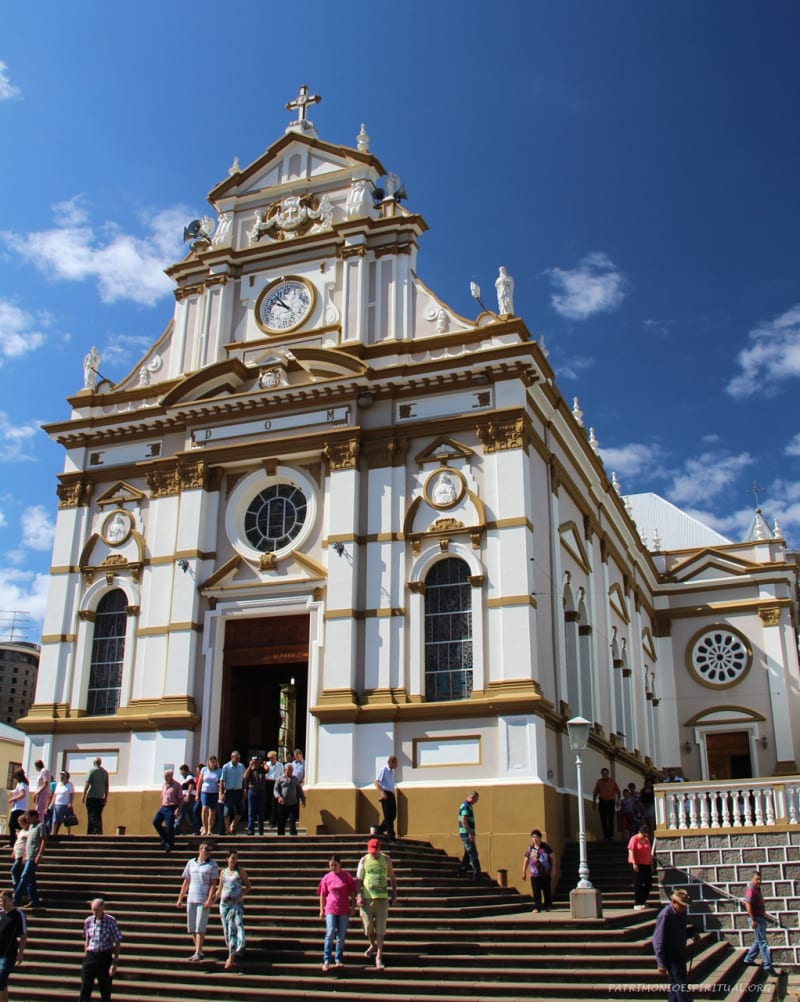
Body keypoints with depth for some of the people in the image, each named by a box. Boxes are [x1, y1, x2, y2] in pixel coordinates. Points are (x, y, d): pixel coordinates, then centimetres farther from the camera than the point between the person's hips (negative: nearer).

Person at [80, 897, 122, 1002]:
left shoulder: (111, 921, -9)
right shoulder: (88, 921, 1)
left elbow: (117, 942, -6)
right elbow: (87, 940, 14)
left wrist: (115, 962, -10)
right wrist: (86, 957, 13)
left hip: (105, 957, -3)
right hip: (90, 956, 3)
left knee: (105, 989, 6)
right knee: (85, 988, -2)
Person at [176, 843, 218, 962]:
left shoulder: (212, 865, 1)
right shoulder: (191, 863, 11)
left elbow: (213, 884, -5)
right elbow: (186, 882, 15)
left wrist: (209, 899, -16)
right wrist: (180, 899, 12)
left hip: (203, 900, -4)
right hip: (191, 899, 5)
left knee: (200, 927, -8)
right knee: (191, 928, 8)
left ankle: (198, 953, -3)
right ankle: (198, 951, 18)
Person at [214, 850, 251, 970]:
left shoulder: (240, 871, 2)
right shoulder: (223, 872, 12)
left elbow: (248, 886, 4)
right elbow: (219, 890, 18)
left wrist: (241, 895, -12)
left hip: (237, 903, -4)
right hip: (224, 903, 4)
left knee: (234, 927, -14)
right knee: (226, 929, 5)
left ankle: (231, 957, -17)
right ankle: (233, 953, 20)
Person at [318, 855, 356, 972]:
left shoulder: (346, 876, 0)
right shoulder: (327, 878, 0)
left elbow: (352, 892, 5)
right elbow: (322, 895, 6)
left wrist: (353, 905, 2)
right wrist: (321, 910, 6)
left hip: (344, 910, 1)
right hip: (330, 909, -1)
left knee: (341, 936, 7)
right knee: (330, 934, -11)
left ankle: (338, 960, 18)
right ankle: (326, 961, -7)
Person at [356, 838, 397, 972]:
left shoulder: (386, 860, 6)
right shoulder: (364, 860, 3)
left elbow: (392, 878, 14)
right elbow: (358, 879, 2)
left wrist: (394, 895, 9)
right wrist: (358, 895, -9)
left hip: (382, 898, 0)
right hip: (367, 898, 0)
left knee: (380, 928, -3)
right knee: (368, 926, 1)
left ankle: (379, 956, 5)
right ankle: (373, 945, 32)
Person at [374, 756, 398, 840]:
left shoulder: (392, 771, 15)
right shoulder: (383, 770, -10)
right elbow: (376, 782, -16)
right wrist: (381, 792, -27)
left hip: (391, 794, 9)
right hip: (386, 795, -9)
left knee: (393, 815, 9)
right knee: (388, 815, -4)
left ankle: (380, 830, 22)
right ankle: (391, 834, 0)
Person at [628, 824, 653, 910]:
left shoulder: (647, 839, 12)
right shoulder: (634, 839, -8)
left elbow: (649, 852, 17)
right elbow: (631, 851, -13)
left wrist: (651, 864, 14)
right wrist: (634, 863, -19)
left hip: (647, 865, 7)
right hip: (638, 865, -7)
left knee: (649, 883, 6)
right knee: (638, 884, -3)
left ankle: (643, 901, 22)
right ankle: (637, 904, 2)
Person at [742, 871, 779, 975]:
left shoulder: (757, 889, 16)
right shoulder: (751, 889, -15)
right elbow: (748, 904, -23)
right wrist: (753, 919, -26)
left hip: (760, 918, 10)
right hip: (756, 918, -10)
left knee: (758, 941, 17)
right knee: (763, 942, -8)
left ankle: (748, 960, 25)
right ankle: (767, 967, -7)